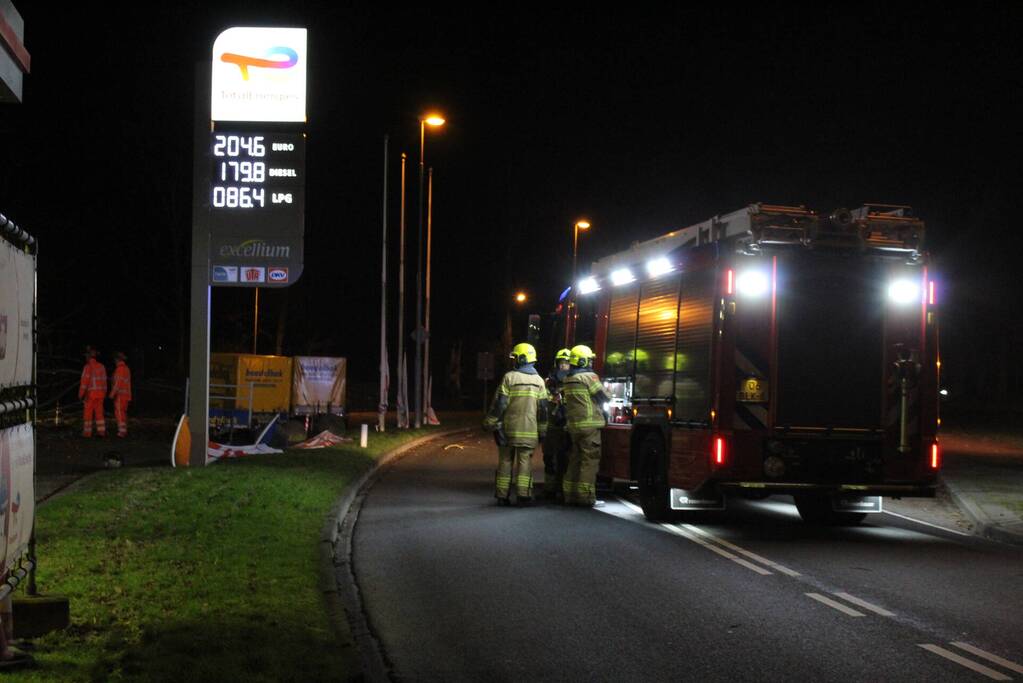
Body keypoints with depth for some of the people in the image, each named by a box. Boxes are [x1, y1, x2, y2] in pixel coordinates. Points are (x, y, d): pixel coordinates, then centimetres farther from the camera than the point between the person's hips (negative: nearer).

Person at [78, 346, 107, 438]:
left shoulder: (88, 367, -11)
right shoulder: (101, 366, 9)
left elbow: (84, 382, -16)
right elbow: (104, 381, 11)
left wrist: (80, 395, -12)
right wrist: (104, 395, 18)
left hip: (90, 393, -5)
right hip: (100, 393, 5)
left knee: (88, 413, 0)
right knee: (99, 413, 8)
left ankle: (87, 432, -1)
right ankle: (101, 431, 2)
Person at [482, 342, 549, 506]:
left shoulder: (509, 377, -7)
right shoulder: (538, 381, 5)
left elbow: (499, 403, -8)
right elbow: (543, 408, 7)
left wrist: (490, 423, -1)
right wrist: (542, 431, 14)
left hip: (508, 428, -2)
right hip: (529, 430, 2)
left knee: (505, 461, 6)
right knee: (525, 462, 3)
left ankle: (502, 496, 7)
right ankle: (523, 495, -5)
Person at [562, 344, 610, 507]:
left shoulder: (568, 380, 12)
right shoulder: (589, 377, -11)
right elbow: (604, 397, -6)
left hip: (573, 425, 8)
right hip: (589, 425, -8)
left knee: (575, 459, 14)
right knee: (590, 460, -4)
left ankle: (570, 494, 18)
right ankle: (586, 496, -6)